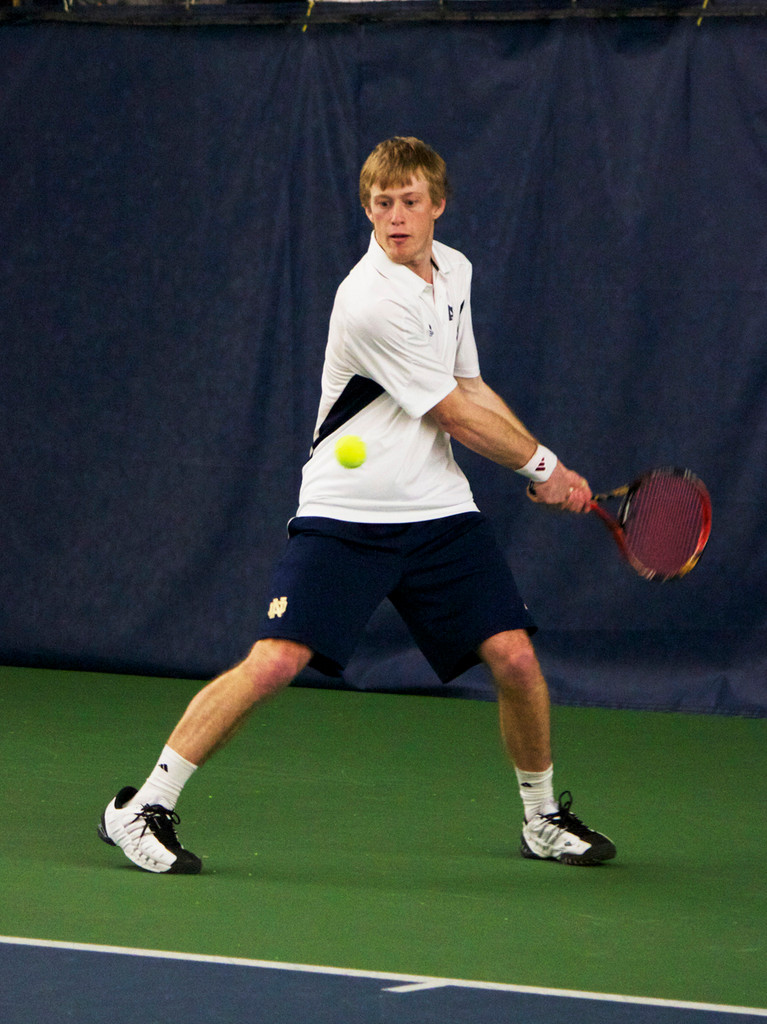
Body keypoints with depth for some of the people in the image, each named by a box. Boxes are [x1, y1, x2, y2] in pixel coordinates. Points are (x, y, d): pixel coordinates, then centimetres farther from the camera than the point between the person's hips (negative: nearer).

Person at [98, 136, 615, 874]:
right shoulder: (370, 302, -19)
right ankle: (143, 809, -7)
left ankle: (543, 818, 20)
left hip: (438, 509, 7)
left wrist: (540, 469, 9)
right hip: (346, 513, -7)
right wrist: (541, 464, 1)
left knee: (514, 656, -3)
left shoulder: (453, 271, 8)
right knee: (274, 664, -17)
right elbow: (456, 414, -12)